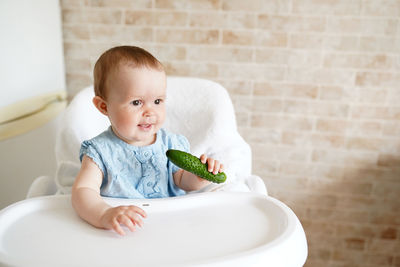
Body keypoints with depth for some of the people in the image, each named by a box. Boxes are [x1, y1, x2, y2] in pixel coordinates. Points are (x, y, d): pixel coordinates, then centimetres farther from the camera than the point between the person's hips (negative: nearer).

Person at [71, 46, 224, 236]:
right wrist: (104, 215, -37)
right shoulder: (100, 151, -9)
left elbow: (182, 181, 8)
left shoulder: (170, 144, -1)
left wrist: (197, 178, -14)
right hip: (123, 234, -1)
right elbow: (82, 190, -18)